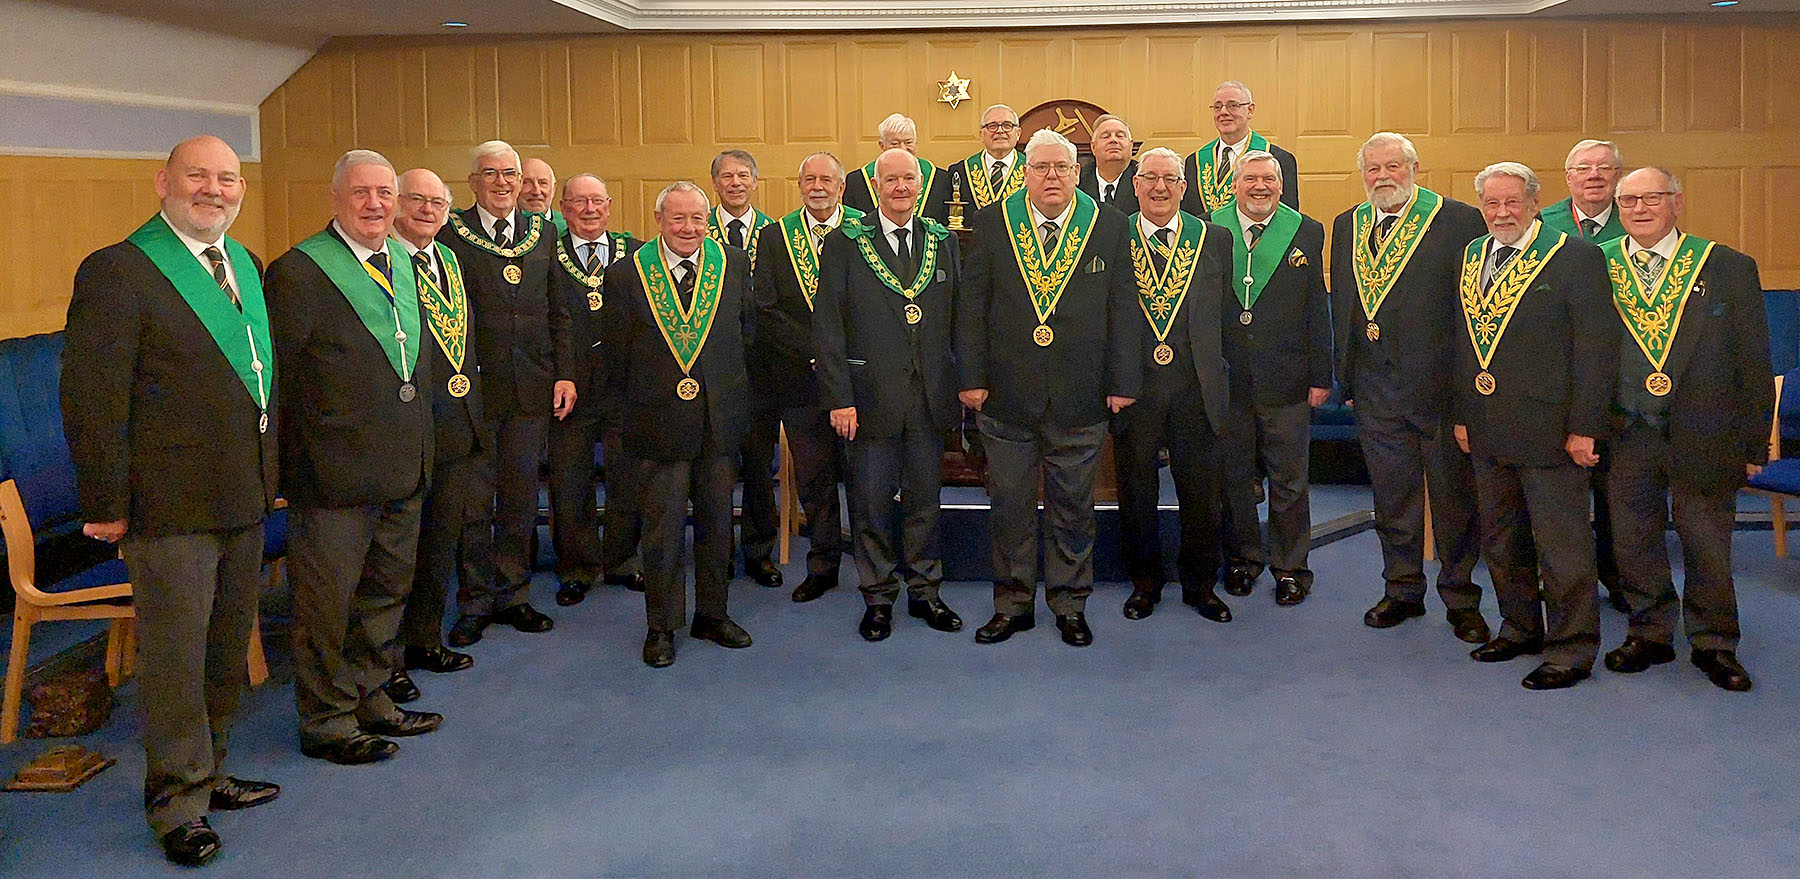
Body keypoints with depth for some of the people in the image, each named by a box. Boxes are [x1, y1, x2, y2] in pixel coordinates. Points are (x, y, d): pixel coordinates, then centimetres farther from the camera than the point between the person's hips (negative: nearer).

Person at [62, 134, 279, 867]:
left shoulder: (245, 264, 12)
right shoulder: (118, 270, -12)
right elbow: (92, 396, -14)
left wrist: (271, 470, 14)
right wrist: (106, 503, -15)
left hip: (244, 501, 8)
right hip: (170, 505, -7)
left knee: (227, 650, 18)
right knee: (175, 658, 3)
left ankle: (208, 774, 35)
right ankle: (178, 805, 17)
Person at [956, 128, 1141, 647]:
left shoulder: (1109, 227, 2)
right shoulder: (992, 224, 2)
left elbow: (1123, 308, 2)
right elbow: (972, 306, 2)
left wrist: (1123, 382, -2)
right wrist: (972, 377, -3)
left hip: (1079, 400, 0)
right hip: (1006, 396, 0)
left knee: (1074, 507, 10)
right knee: (1009, 505, 9)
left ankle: (1070, 604, 24)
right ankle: (1012, 604, 23)